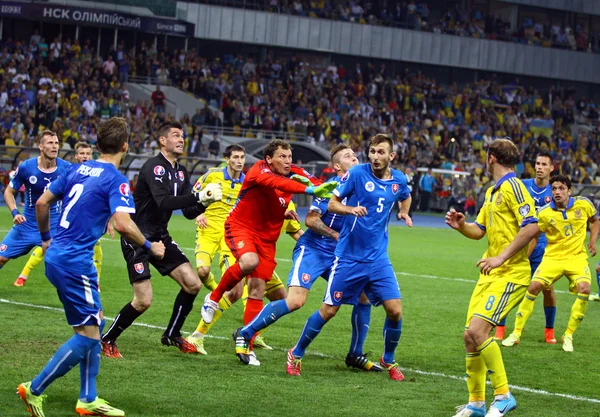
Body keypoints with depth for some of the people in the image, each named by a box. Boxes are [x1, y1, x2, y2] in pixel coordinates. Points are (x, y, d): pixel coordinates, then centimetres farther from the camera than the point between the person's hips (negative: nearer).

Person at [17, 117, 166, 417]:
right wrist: (149, 247, -9)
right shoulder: (116, 180, -12)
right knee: (88, 335, -3)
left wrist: (46, 238, 29)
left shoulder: (78, 170, 11)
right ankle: (34, 390, 0)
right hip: (75, 262, -9)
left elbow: (42, 203, 16)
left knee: (93, 325, 16)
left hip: (55, 256, 9)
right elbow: (122, 223, -25)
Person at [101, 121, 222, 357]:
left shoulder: (181, 172, 10)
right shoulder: (153, 167, -17)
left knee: (193, 284, 1)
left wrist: (204, 202, -11)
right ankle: (107, 340, 6)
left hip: (160, 237, 9)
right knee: (143, 301, -14)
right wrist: (198, 196, -35)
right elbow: (163, 202, -31)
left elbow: (188, 212, 8)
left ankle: (172, 335, 20)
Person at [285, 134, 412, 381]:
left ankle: (388, 360, 18)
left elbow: (406, 197, 28)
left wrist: (404, 212, 8)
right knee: (328, 310, 0)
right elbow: (332, 204, -7)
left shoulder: (398, 180, 4)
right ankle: (296, 354, 19)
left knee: (395, 310, -6)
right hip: (349, 257, -3)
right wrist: (351, 209, -26)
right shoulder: (357, 174, -10)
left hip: (378, 258, 3)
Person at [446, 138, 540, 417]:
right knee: (471, 336, 6)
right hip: (489, 276, 9)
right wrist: (461, 225, 2)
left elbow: (531, 227, -21)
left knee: (477, 330, -21)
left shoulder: (513, 187, -11)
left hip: (511, 274, -9)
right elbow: (479, 230, 24)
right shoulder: (492, 192, 18)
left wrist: (501, 257, -23)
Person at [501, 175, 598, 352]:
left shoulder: (583, 204, -5)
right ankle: (516, 334, -3)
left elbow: (595, 221, 15)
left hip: (577, 256, 0)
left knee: (584, 289, -25)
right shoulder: (544, 213, -8)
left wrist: (593, 241, 2)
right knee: (534, 287, -18)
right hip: (553, 256, 0)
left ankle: (568, 336, -7)